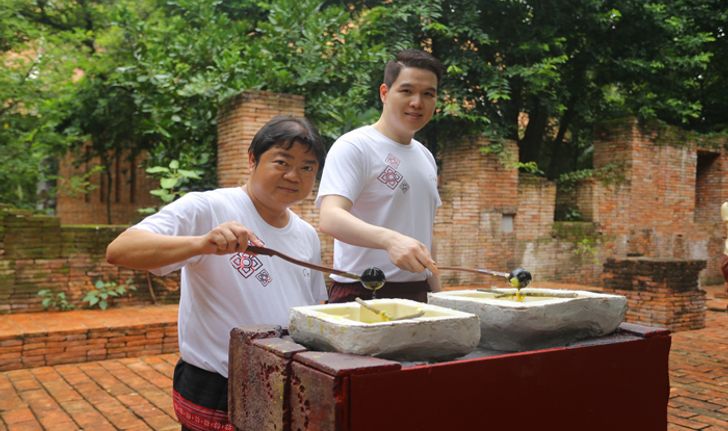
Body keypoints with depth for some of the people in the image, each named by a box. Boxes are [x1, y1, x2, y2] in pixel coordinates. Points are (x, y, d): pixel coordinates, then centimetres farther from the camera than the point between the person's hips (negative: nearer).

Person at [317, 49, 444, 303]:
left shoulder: (426, 157, 13)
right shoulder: (354, 146, -10)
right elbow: (330, 218, -26)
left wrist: (436, 294, 14)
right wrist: (390, 239, -41)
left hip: (417, 293, 7)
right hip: (361, 294, -6)